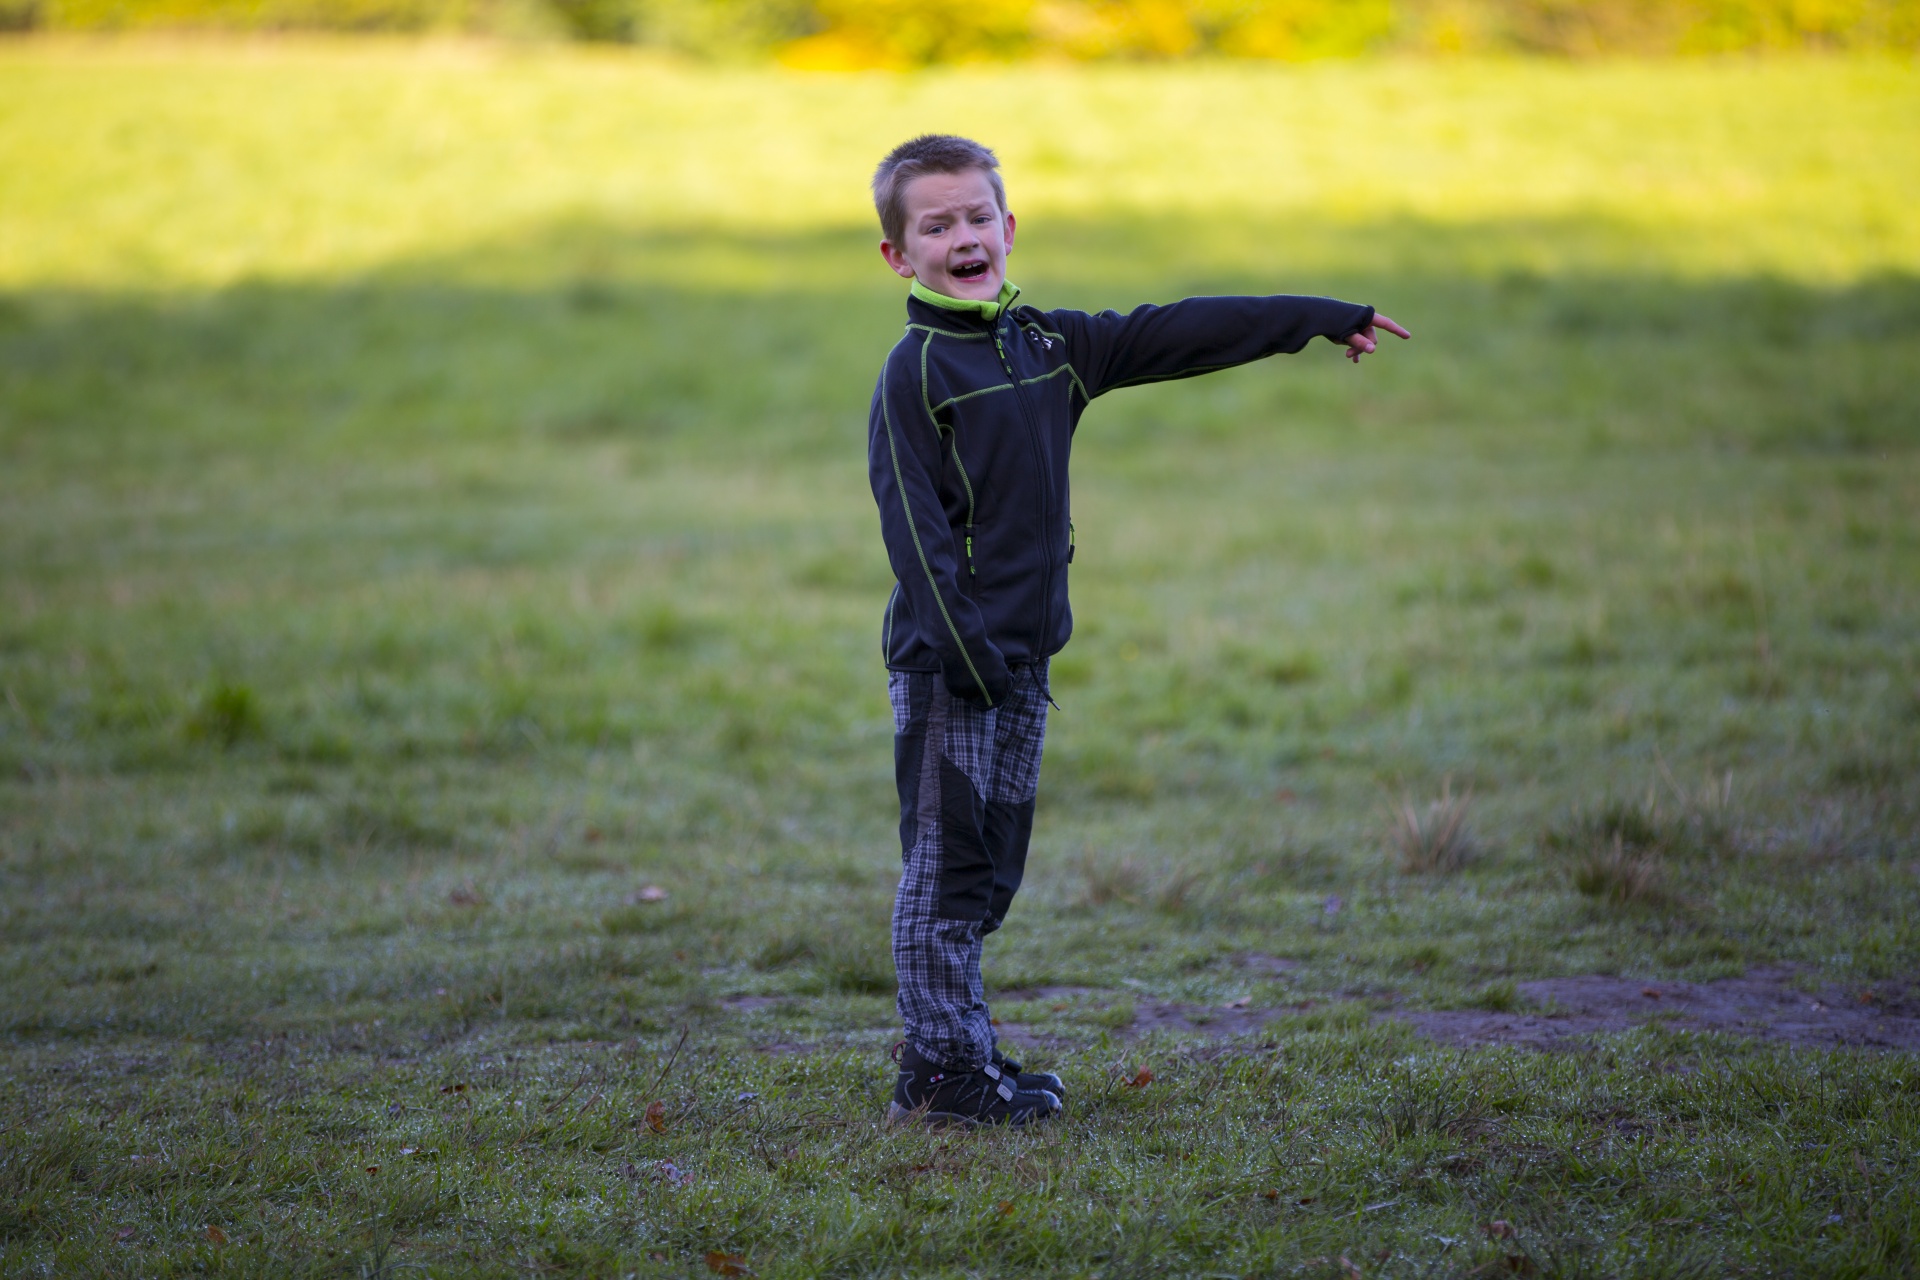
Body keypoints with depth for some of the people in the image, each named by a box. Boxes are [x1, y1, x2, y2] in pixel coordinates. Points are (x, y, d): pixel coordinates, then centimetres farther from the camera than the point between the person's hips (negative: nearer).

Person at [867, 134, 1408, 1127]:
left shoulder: (1047, 344, 12)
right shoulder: (915, 373, -9)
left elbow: (1176, 336, 16)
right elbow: (913, 523, -14)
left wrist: (1319, 319, 19)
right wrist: (966, 648, -20)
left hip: (1022, 656, 7)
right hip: (947, 660, -7)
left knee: (992, 865, 12)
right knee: (946, 861, -4)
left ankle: (962, 1051, 21)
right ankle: (938, 1071, 2)